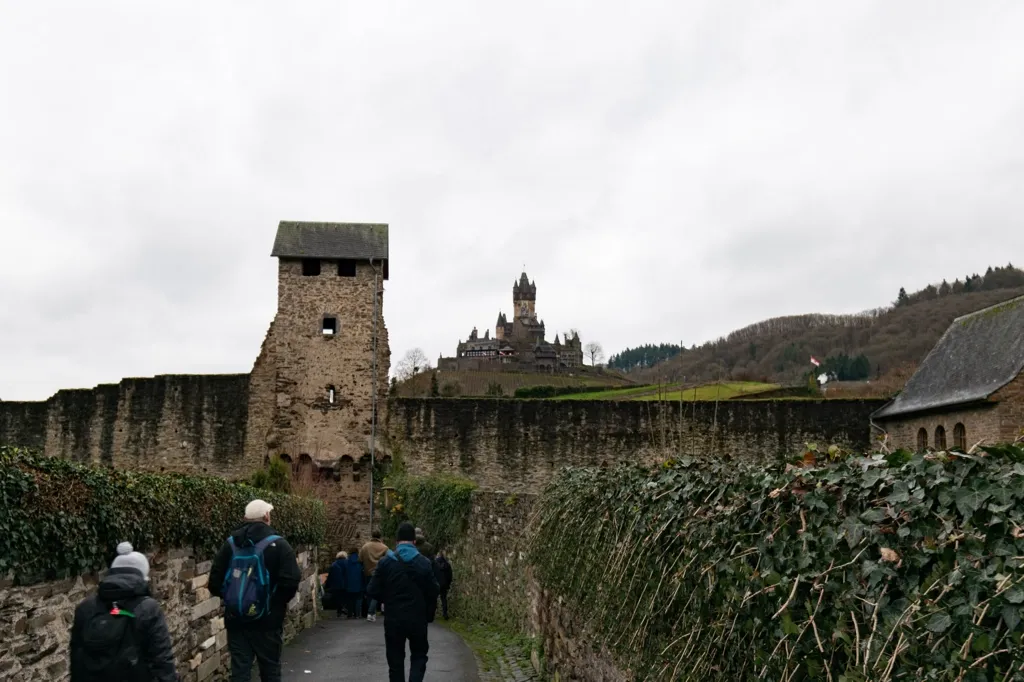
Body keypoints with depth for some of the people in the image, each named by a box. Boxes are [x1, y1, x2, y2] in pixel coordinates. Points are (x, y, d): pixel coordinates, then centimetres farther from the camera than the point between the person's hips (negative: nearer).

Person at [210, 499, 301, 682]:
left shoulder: (230, 544, 4)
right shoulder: (278, 545, -8)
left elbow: (215, 583, 5)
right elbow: (291, 582, -16)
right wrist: (278, 601, 4)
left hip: (236, 620, 3)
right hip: (267, 620, -3)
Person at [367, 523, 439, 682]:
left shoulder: (385, 562, -6)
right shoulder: (424, 563, -5)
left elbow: (373, 591, -6)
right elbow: (433, 592, -5)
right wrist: (429, 615, 10)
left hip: (393, 619, 0)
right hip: (417, 618, 0)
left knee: (395, 660, 11)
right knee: (419, 655, 16)